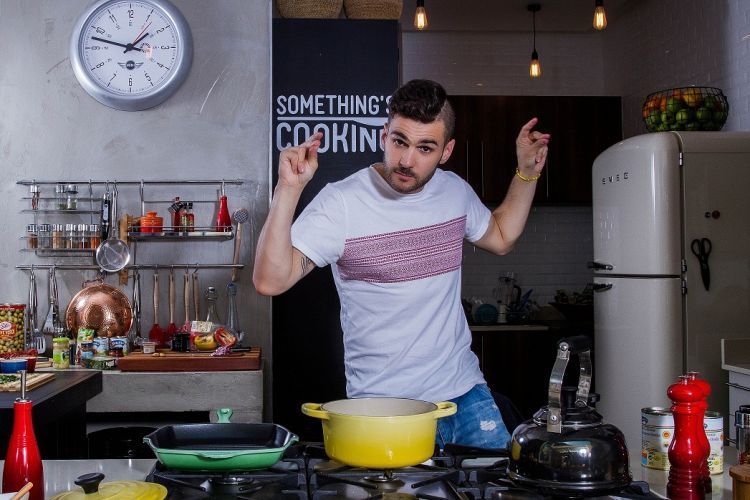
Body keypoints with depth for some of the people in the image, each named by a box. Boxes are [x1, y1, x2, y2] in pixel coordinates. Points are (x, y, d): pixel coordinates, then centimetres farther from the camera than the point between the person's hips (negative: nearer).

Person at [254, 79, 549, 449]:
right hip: (383, 404, -5)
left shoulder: (455, 190, 3)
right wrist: (288, 189, -32)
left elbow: (500, 238, 24)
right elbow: (271, 281, -24)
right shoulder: (340, 203, -16)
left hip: (465, 390, 5)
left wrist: (527, 172, 14)